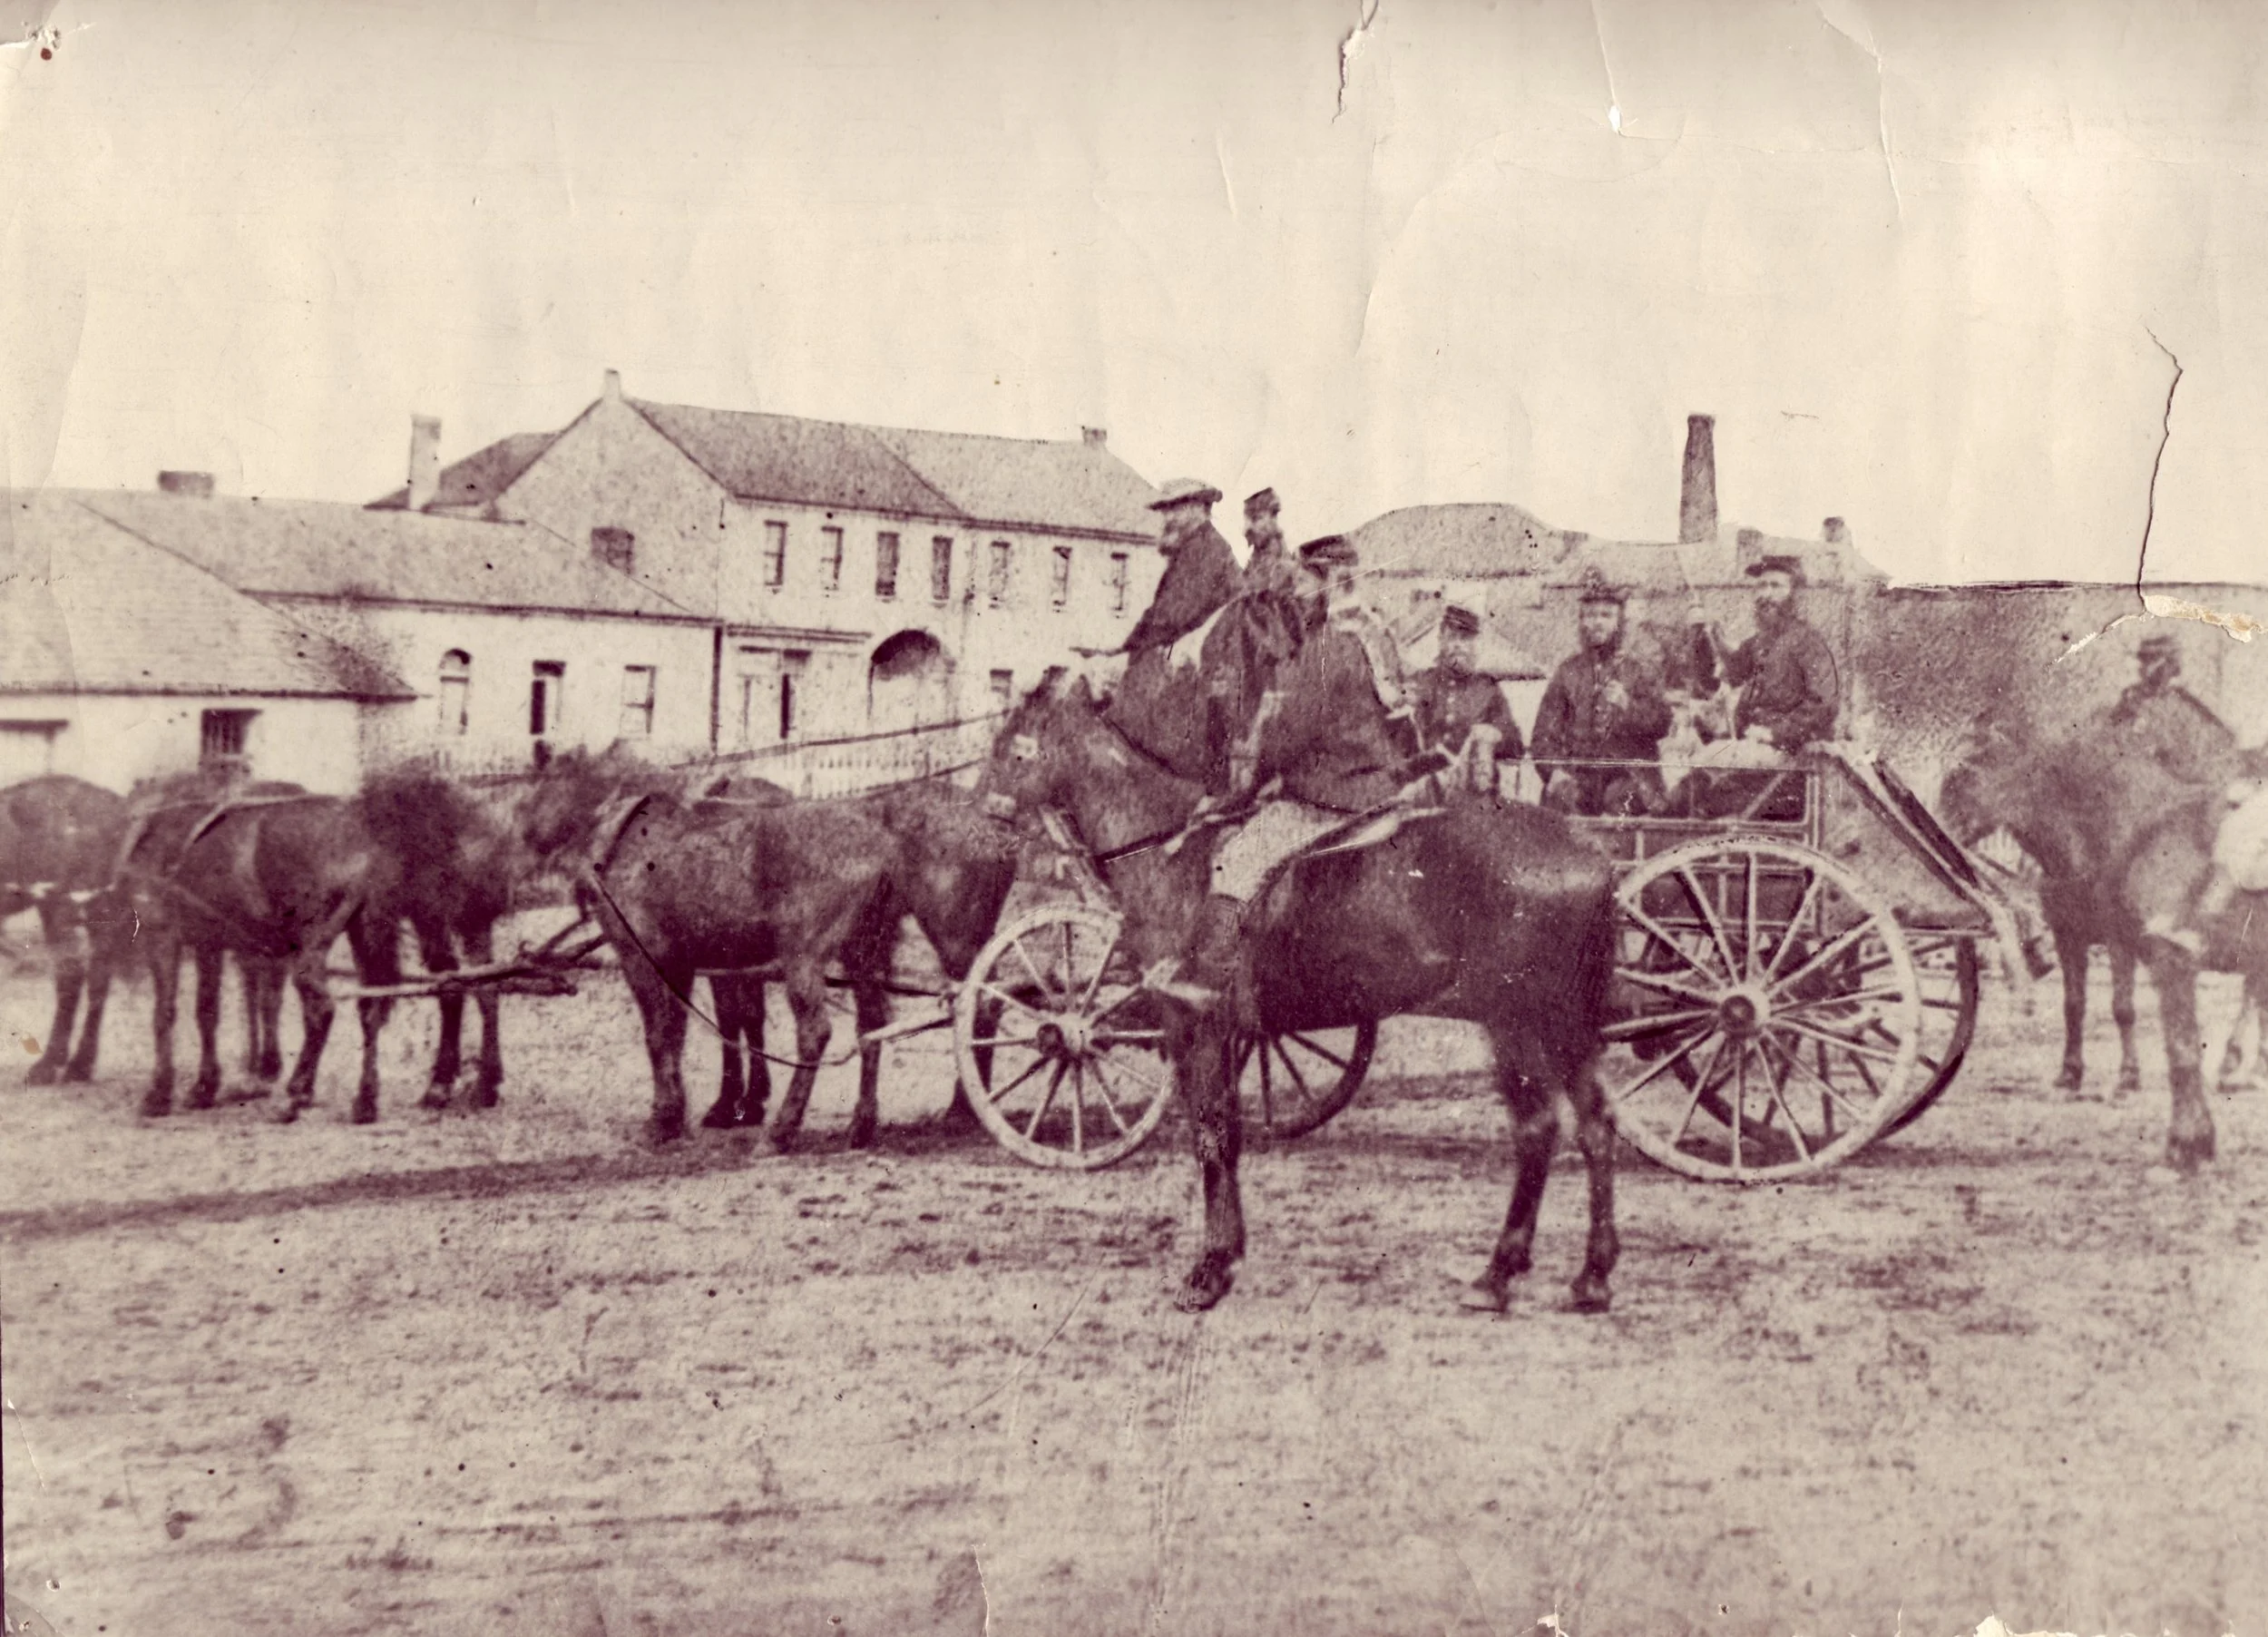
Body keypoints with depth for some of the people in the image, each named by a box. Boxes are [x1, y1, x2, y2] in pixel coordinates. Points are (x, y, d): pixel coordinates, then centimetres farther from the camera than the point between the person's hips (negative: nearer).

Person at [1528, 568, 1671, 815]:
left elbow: (1661, 723, 4)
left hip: (1628, 773, -1)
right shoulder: (1568, 670, 17)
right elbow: (1545, 731, 11)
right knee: (1562, 795, -29)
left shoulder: (1638, 670, 14)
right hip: (1578, 772, 1)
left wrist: (1627, 705, -14)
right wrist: (1554, 769, -7)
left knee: (1621, 798, -32)